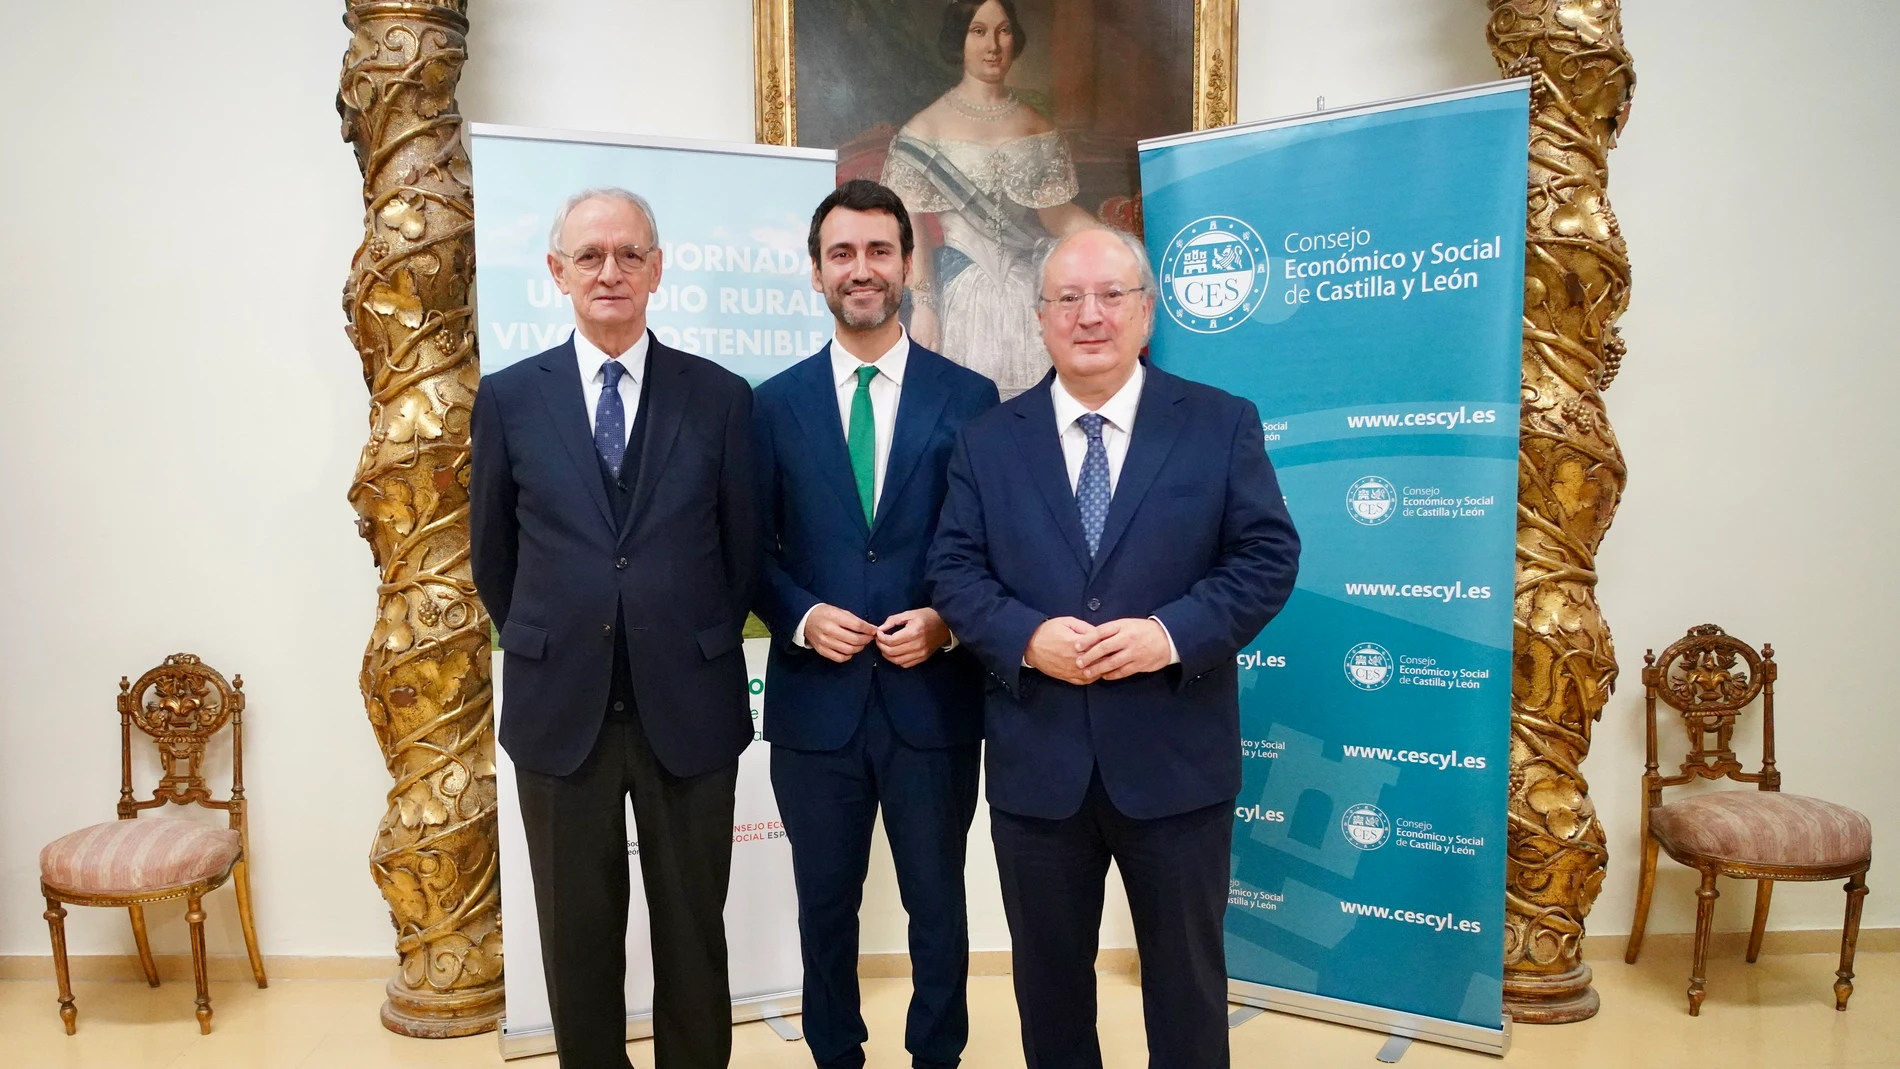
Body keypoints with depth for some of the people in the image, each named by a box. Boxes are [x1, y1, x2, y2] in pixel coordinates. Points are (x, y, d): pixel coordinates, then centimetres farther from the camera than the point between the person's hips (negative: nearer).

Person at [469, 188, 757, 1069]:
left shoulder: (720, 396, -1)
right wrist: (548, 647, 13)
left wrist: (699, 649, 9)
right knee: (576, 929, 14)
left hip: (688, 704, 0)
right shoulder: (508, 398, 2)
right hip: (560, 705, 1)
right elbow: (492, 556, 11)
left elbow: (743, 550, 6)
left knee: (692, 926, 13)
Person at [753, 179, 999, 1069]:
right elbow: (755, 549, 5)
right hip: (815, 700, 1)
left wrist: (947, 623, -15)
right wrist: (801, 617, -12)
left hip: (933, 697, -1)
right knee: (825, 905, 16)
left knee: (937, 906, 14)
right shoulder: (776, 403, 4)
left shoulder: (969, 396, 0)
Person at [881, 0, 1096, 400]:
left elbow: (1056, 214, 3)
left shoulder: (1035, 126, 10)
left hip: (1029, 291, 3)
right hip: (962, 292, -3)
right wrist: (922, 304, -12)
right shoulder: (927, 129, -1)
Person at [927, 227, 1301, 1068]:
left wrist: (1175, 632, -19)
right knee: (1048, 975, 18)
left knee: (1186, 972, 16)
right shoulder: (987, 439, 5)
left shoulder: (1222, 424, 1)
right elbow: (954, 569, 1)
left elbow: (1268, 556, -4)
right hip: (1035, 760, 2)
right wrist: (1026, 638, -17)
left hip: (1175, 757, -1)